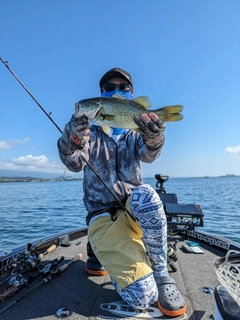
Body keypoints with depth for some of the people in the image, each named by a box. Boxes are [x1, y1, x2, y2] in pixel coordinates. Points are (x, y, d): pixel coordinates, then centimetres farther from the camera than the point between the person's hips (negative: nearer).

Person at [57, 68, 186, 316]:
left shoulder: (136, 132, 9)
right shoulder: (91, 133, 4)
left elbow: (147, 155, -14)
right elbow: (75, 164, -14)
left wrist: (154, 138, -38)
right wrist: (73, 139, -36)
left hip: (135, 209, 2)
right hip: (103, 217, -2)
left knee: (144, 195, -35)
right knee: (142, 295, -20)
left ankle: (160, 273, -12)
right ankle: (102, 252, 10)